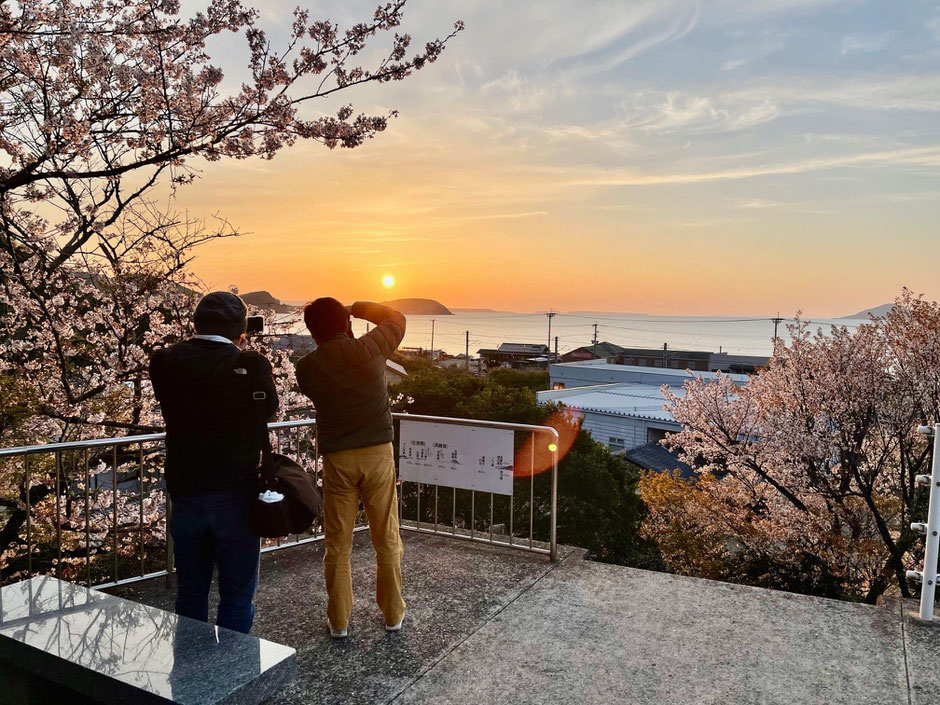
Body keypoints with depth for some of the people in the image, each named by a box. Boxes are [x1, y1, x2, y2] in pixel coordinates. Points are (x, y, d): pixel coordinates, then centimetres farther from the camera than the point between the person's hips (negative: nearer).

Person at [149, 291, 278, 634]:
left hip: (183, 493, 4)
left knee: (190, 592, 20)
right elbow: (269, 408, 2)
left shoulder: (164, 363, -6)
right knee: (237, 592, 11)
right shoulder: (251, 365, -16)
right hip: (234, 494, -3)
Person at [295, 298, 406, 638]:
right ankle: (393, 613, 24)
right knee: (387, 540, 12)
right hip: (378, 453, 0)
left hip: (337, 459, 1)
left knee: (337, 545, 13)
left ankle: (338, 620, 22)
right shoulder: (369, 349, -9)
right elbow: (396, 319, 9)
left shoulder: (305, 367, -5)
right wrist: (355, 307, 15)